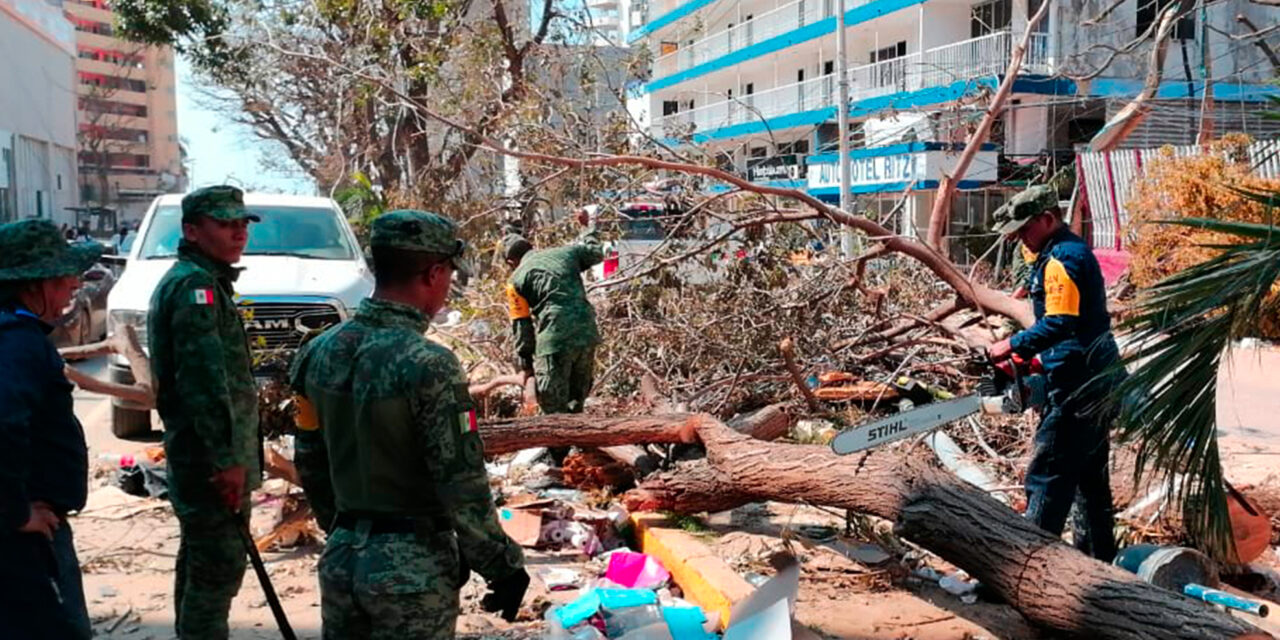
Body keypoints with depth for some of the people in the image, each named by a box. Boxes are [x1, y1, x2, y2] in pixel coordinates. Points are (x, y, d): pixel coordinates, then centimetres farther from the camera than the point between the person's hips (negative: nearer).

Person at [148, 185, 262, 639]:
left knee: (200, 558, 20)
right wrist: (227, 457, -24)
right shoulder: (195, 284, -15)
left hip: (199, 451, 11)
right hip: (209, 453, -11)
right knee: (220, 565, -6)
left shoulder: (203, 280, 17)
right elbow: (205, 379, -23)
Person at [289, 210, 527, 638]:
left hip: (340, 557, 6)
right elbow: (463, 490, -20)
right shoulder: (429, 366, -22)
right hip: (413, 567, -6)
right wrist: (503, 566, -8)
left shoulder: (320, 351, -1)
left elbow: (311, 463, 10)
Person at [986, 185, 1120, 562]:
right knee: (1090, 474, 18)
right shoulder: (1076, 251, 18)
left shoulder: (1060, 259, -15)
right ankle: (1098, 557, 28)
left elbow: (1059, 323, -26)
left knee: (1047, 475, -6)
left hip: (1075, 385, -11)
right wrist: (1032, 354, 14)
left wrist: (1014, 345, -16)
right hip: (1097, 380, 11)